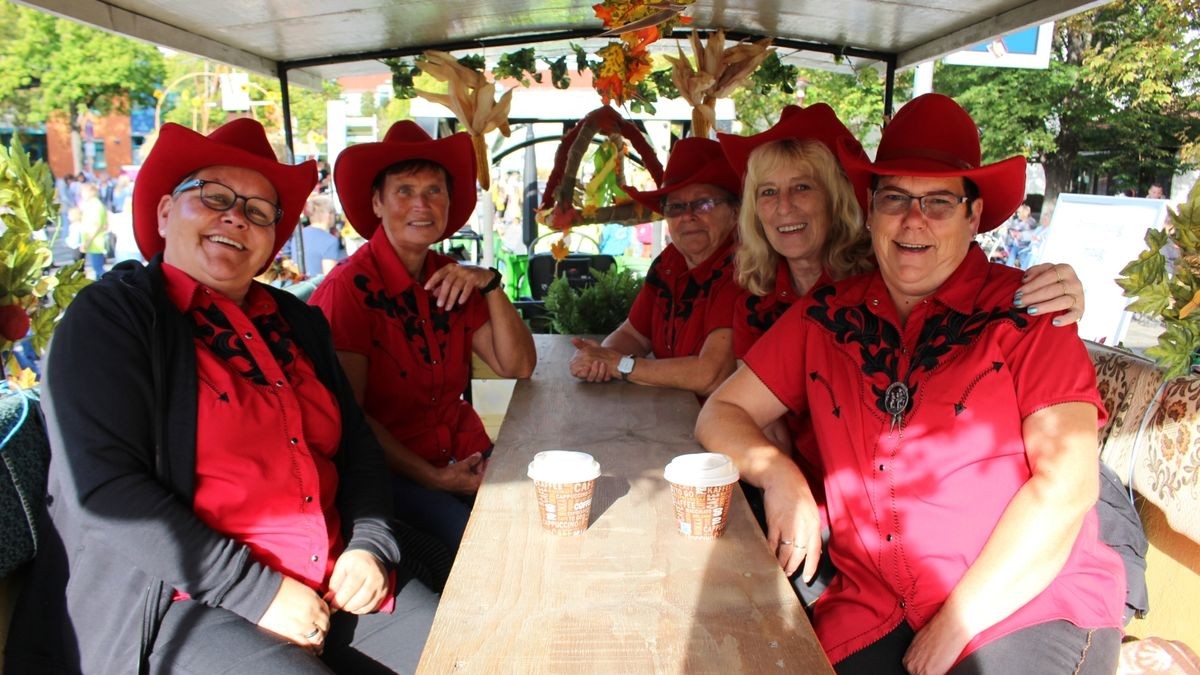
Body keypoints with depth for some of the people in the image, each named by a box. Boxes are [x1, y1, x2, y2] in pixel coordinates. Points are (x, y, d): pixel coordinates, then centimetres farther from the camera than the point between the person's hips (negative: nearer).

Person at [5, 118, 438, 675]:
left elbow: (358, 447, 16)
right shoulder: (110, 316, -3)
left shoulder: (299, 323, 14)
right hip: (186, 603, -5)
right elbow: (101, 489, -13)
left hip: (337, 588, 6)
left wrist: (370, 546, -3)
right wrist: (255, 592, -16)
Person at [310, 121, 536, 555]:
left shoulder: (451, 280, 6)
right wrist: (432, 478, -19)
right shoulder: (349, 288, -12)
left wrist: (490, 285, -10)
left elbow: (518, 367, 3)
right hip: (390, 473, -5)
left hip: (467, 458, 6)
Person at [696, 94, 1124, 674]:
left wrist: (956, 626, -13)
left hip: (1032, 601, -2)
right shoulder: (826, 317, 5)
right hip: (874, 607, 2)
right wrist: (778, 475, -12)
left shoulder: (1024, 313, -3)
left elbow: (1067, 484, -11)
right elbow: (721, 415, 8)